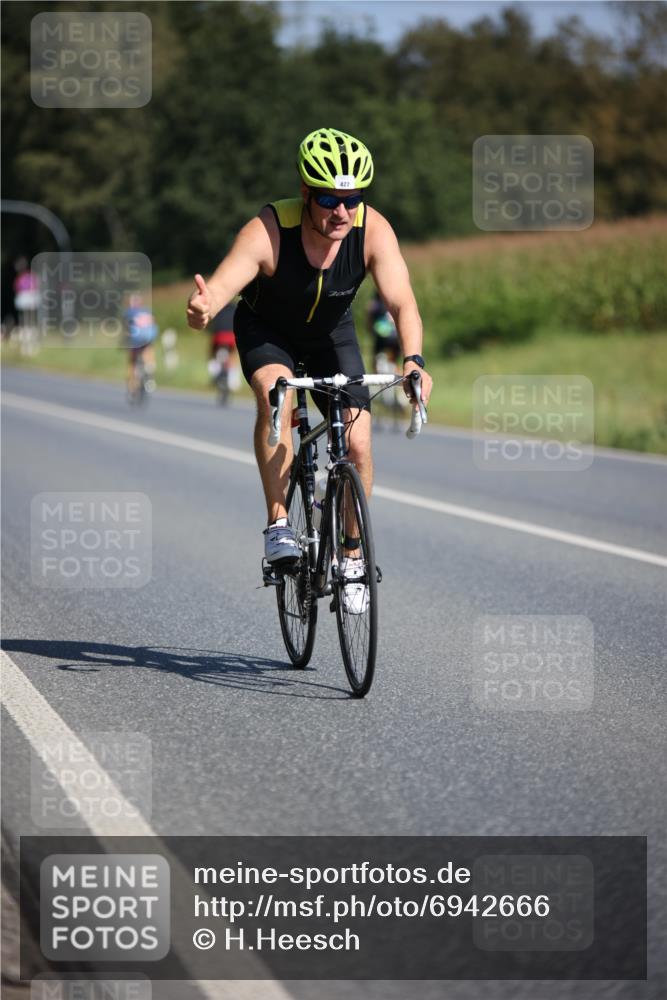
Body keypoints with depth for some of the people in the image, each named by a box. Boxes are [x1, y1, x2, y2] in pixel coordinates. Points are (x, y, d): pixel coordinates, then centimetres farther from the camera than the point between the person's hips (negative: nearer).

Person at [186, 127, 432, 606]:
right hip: (266, 329, -2)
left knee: (358, 442, -10)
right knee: (276, 393, -33)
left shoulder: (373, 230, -29)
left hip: (330, 334, 2)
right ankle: (278, 525, -25)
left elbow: (402, 301, -37)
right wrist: (204, 307, -72)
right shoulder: (268, 231, -35)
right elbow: (222, 284, -48)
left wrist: (414, 359, -56)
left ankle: (352, 555, 12)